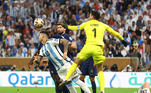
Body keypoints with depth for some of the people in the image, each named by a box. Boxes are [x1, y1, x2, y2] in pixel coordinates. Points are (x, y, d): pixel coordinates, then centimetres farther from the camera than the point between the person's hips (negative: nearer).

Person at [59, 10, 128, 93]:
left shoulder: (86, 24, 17)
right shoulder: (103, 25, 19)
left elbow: (76, 28, 33)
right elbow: (114, 33, 28)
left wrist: (67, 27, 52)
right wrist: (122, 40, 43)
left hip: (88, 46, -1)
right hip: (98, 48, 1)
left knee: (76, 63, 14)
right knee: (100, 70, 10)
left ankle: (66, 79, -2)